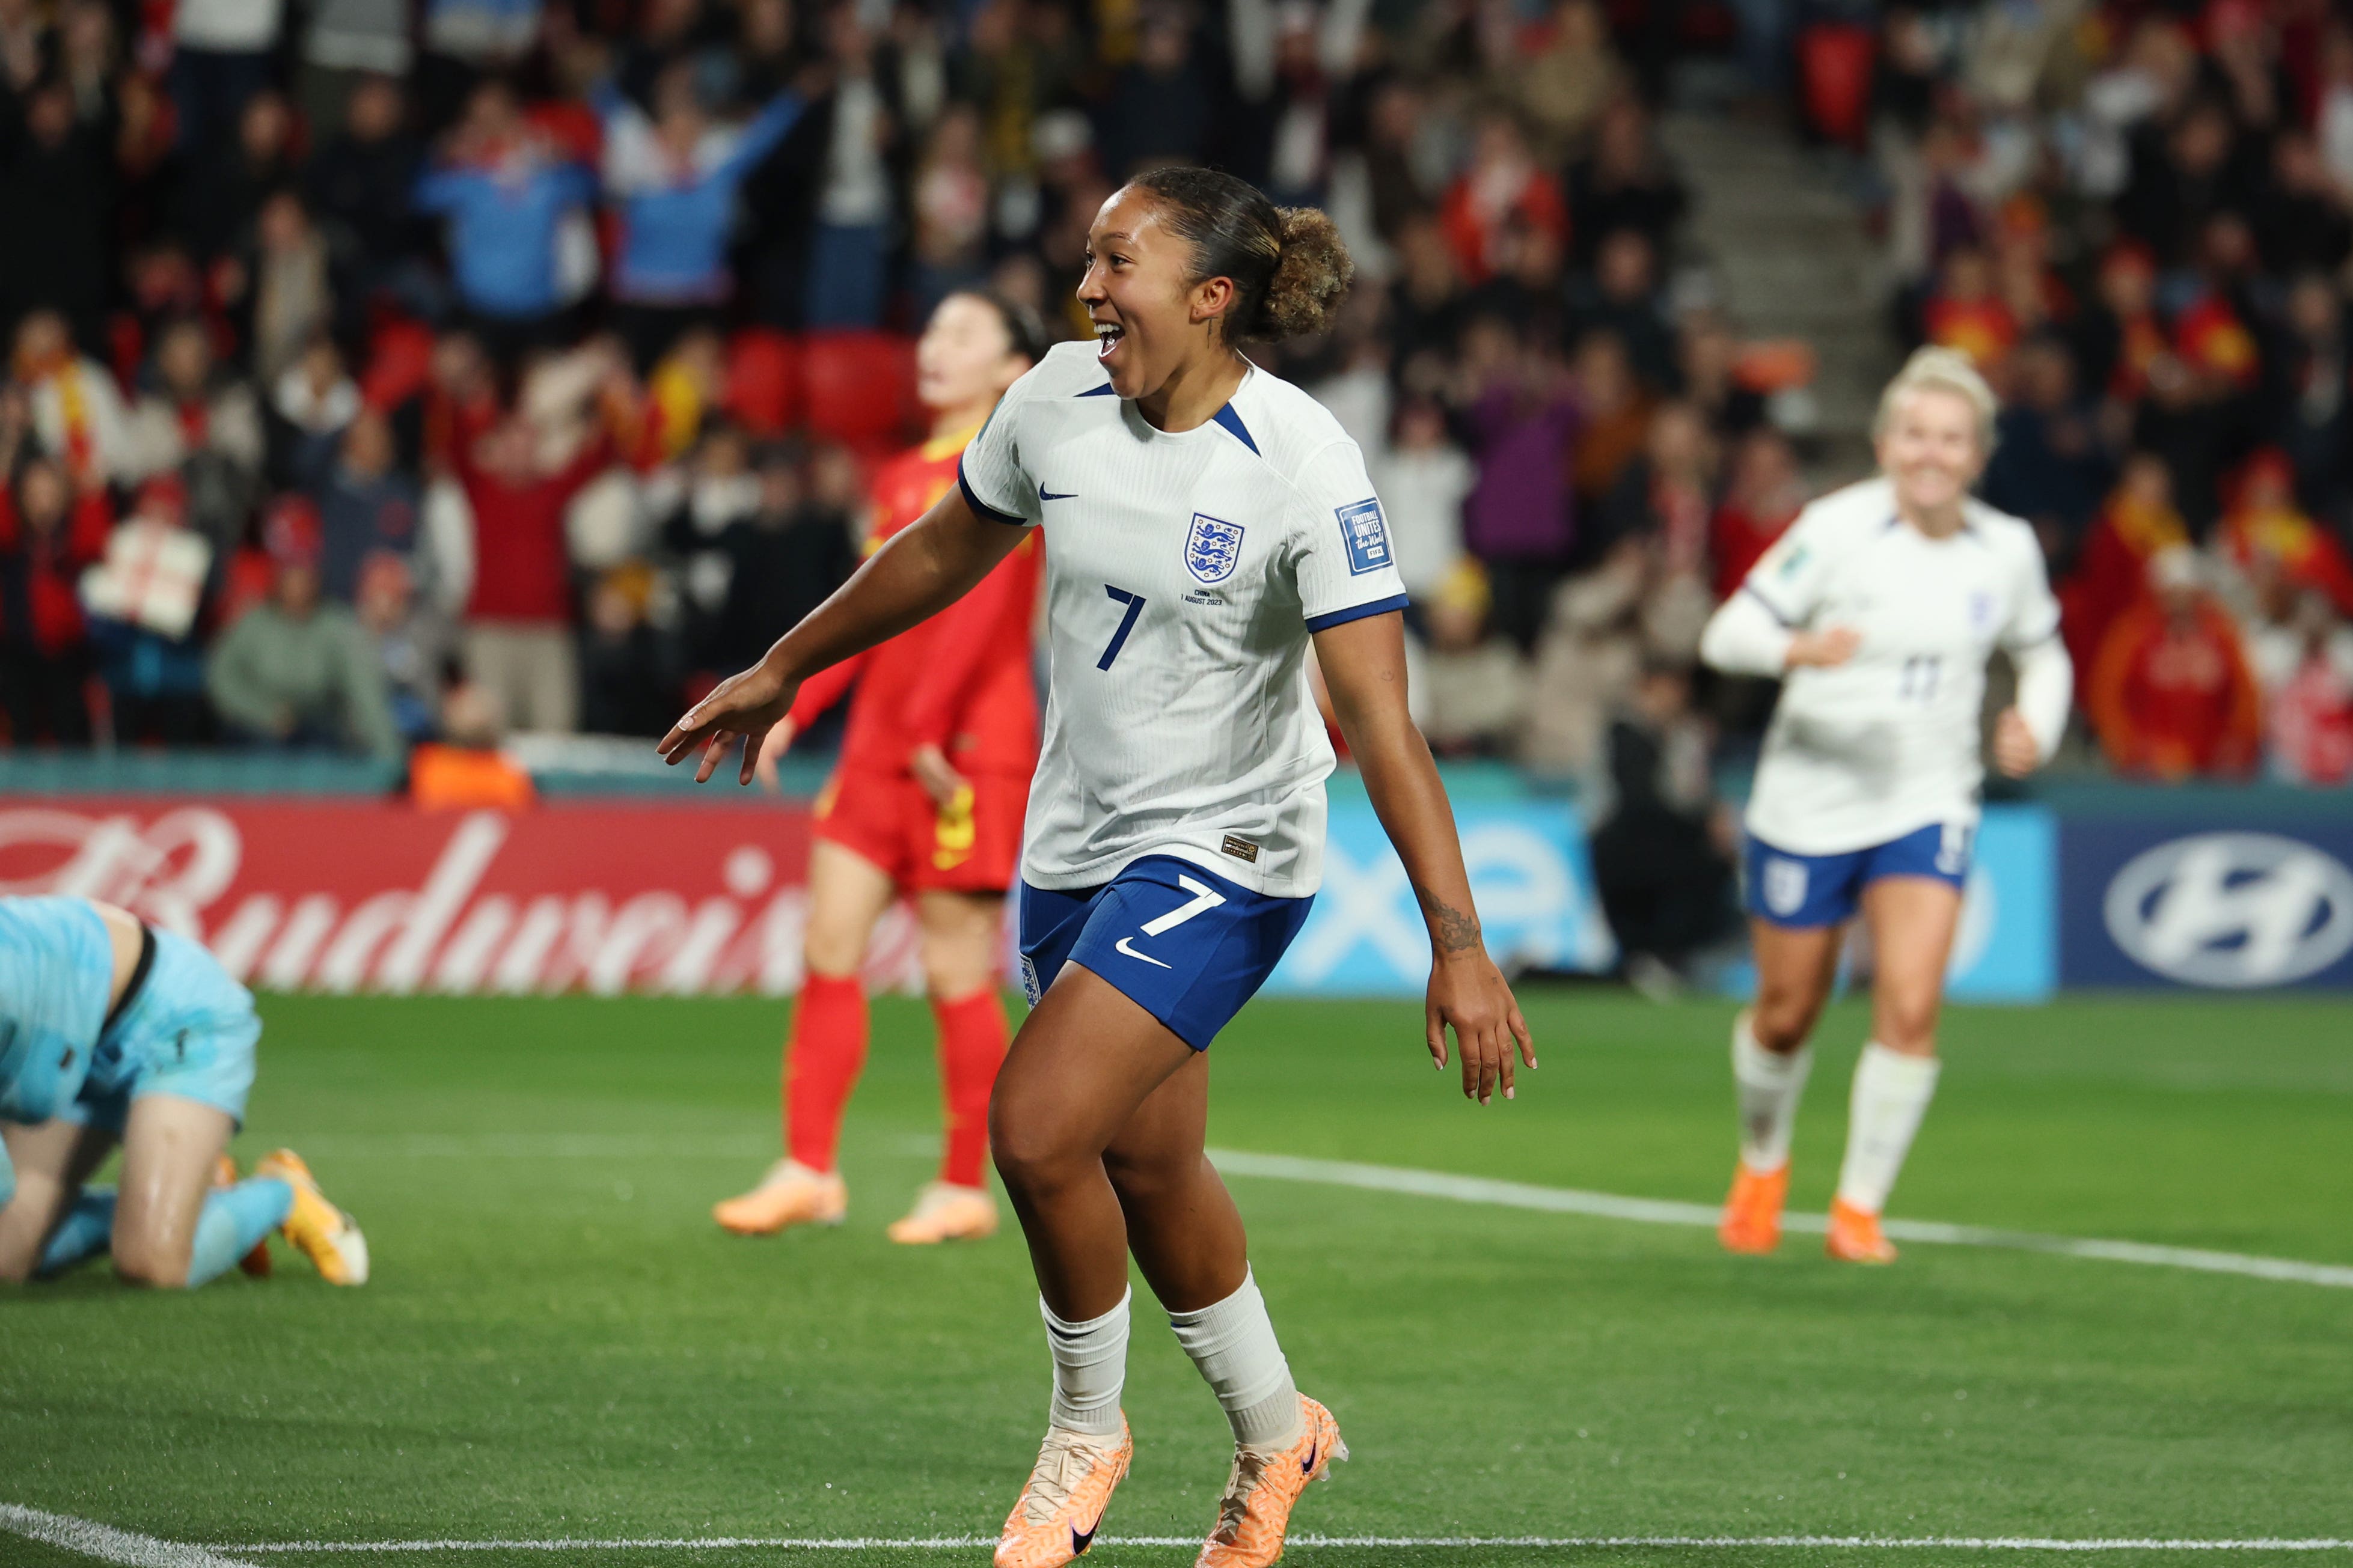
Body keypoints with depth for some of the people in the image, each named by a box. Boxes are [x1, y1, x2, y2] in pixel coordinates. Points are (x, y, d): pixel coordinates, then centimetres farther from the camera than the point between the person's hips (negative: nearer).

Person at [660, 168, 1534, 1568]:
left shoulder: (1305, 468, -21)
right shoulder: (1061, 399, -4)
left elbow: (1384, 722, -25)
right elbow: (946, 552, 15)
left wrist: (1459, 943, -30)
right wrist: (783, 674, 24)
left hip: (1225, 854, -6)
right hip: (1078, 844, 6)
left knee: (1039, 1125, -18)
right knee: (1146, 1163, 12)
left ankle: (1089, 1429, 8)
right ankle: (1276, 1433, 35)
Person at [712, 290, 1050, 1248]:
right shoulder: (904, 477, 17)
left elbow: (979, 601, -17)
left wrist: (927, 725, -24)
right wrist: (795, 710, 11)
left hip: (966, 750, -8)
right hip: (880, 740, 8)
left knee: (957, 972, -2)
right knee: (830, 943, 1)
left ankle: (965, 1187, 7)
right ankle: (808, 1171, 3)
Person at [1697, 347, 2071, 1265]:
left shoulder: (2008, 551, -1)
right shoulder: (1836, 529, -13)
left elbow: (2042, 653, 17)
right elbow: (1726, 634, -13)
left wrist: (2035, 724, -4)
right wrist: (1798, 648, -34)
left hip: (1928, 809, 2)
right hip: (1809, 804, -2)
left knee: (1911, 1009, -16)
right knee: (1787, 1016, 10)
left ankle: (1860, 1207, 0)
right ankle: (1762, 1164, 40)